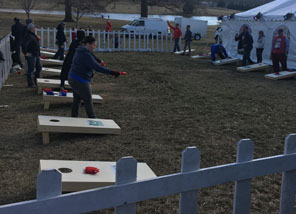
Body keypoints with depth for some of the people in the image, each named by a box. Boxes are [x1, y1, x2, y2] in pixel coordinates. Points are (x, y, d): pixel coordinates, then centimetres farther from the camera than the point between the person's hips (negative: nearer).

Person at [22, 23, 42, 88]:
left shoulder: (33, 35, 13)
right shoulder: (28, 36, -19)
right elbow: (24, 44, -31)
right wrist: (25, 53, -23)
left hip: (36, 55, 10)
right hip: (31, 56, -10)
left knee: (39, 68, 16)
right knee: (30, 70, -1)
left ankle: (36, 82, 27)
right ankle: (30, 84, 7)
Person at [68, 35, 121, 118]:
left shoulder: (79, 52, 8)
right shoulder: (86, 55, -23)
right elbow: (97, 67, -29)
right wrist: (111, 72, -31)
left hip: (73, 78, 10)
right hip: (81, 81, -10)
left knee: (76, 99, 17)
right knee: (88, 101, 3)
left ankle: (74, 117, 25)